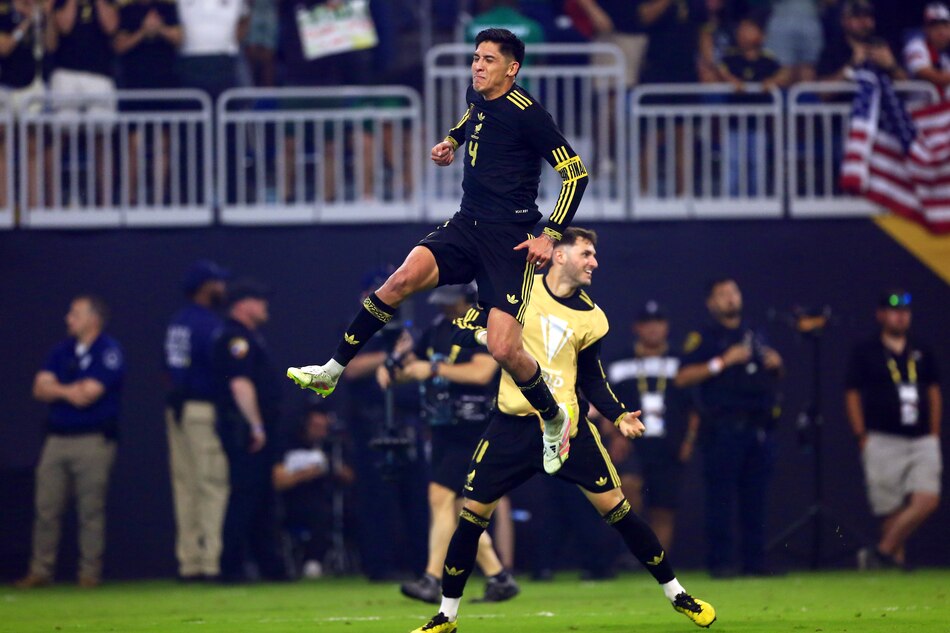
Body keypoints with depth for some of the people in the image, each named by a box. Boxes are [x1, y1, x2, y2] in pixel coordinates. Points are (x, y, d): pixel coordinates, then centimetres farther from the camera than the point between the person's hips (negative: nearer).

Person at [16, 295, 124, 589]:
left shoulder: (108, 352, -5)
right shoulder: (63, 350, 16)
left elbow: (87, 395, -14)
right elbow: (40, 388, 7)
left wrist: (57, 389, 1)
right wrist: (71, 391, -8)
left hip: (93, 441, -6)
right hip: (57, 440, 6)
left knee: (91, 510, -4)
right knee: (46, 509, 4)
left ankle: (90, 572, 3)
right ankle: (40, 571, 8)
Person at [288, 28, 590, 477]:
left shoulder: (526, 113, -14)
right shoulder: (477, 97, 8)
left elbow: (576, 173, -11)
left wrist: (551, 235, -15)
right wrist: (452, 141, 14)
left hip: (509, 238, -6)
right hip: (466, 225, 6)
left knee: (503, 349, -14)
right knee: (405, 277, -21)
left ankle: (554, 420, 14)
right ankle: (332, 371, -16)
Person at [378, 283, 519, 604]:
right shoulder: (438, 328, 12)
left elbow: (481, 372, -24)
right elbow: (412, 363, 22)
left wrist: (434, 368, -23)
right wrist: (391, 371, 0)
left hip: (471, 430, -8)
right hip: (442, 429, 8)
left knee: (441, 495, -17)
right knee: (457, 507, 8)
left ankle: (432, 580, -18)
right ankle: (498, 578, 16)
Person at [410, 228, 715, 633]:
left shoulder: (591, 318, 6)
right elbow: (468, 324, 7)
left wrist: (619, 416, 1)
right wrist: (482, 333, -15)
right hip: (512, 426, -1)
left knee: (613, 505, -3)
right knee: (473, 512, -2)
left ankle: (676, 593, 9)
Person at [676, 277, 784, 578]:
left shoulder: (756, 336, 20)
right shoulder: (703, 338, 2)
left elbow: (774, 378, 29)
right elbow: (683, 377, -10)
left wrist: (775, 366, 6)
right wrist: (722, 362, -16)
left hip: (759, 427, 6)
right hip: (724, 427, -5)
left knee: (756, 498, 5)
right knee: (721, 497, -8)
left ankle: (755, 560, 8)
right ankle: (719, 561, -7)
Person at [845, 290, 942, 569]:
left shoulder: (922, 352, 15)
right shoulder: (864, 352, 3)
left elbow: (934, 391, 19)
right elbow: (853, 396, 2)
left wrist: (934, 434, 11)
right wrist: (862, 438, -6)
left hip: (922, 441, 4)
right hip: (884, 441, -4)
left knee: (928, 500, -13)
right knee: (892, 510, -6)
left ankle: (881, 553, -4)